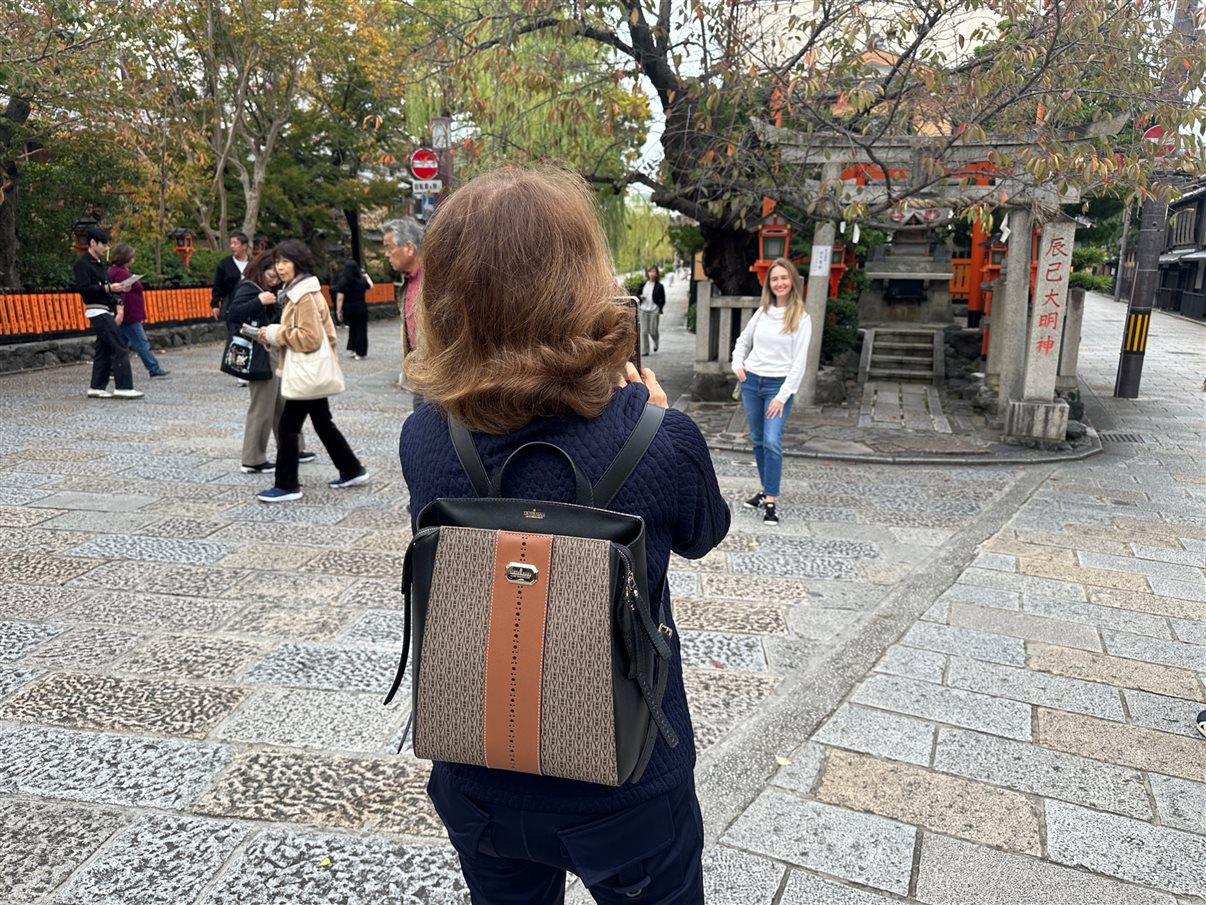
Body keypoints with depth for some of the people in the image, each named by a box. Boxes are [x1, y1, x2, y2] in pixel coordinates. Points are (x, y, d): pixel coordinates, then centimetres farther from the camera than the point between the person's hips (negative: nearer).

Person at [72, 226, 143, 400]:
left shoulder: (100, 264, 19)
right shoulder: (82, 263, -8)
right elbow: (83, 288, -16)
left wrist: (117, 304, 5)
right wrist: (108, 288, -19)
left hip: (106, 311, 9)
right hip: (97, 311, -9)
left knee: (104, 350, 10)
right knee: (119, 349, -13)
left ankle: (97, 387, 15)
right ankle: (123, 387, -13)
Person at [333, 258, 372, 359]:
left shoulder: (342, 282, -10)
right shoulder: (361, 281, -5)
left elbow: (340, 298, -13)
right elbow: (371, 286, 16)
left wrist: (338, 311, -6)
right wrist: (366, 275, 29)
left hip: (348, 308, 1)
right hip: (361, 307, -1)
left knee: (352, 329, 21)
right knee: (361, 330, 8)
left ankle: (351, 349, 17)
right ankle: (360, 353, 9)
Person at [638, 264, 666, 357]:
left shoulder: (659, 286, -1)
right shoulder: (643, 284, 9)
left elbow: (663, 300, 1)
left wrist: (659, 310, -11)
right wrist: (640, 297, -4)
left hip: (654, 311, -3)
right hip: (644, 310, 3)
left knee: (653, 331, -2)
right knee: (644, 331, 0)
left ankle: (655, 343, 31)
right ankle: (644, 351, 6)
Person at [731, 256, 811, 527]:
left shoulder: (801, 318, -5)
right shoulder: (762, 312, 8)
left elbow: (799, 361, -9)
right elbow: (742, 341, 22)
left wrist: (783, 396, -15)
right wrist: (737, 364, 3)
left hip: (778, 385, -5)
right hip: (751, 382, 5)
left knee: (772, 442, -15)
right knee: (758, 441, 11)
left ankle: (771, 500, -13)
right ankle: (766, 489, 24)